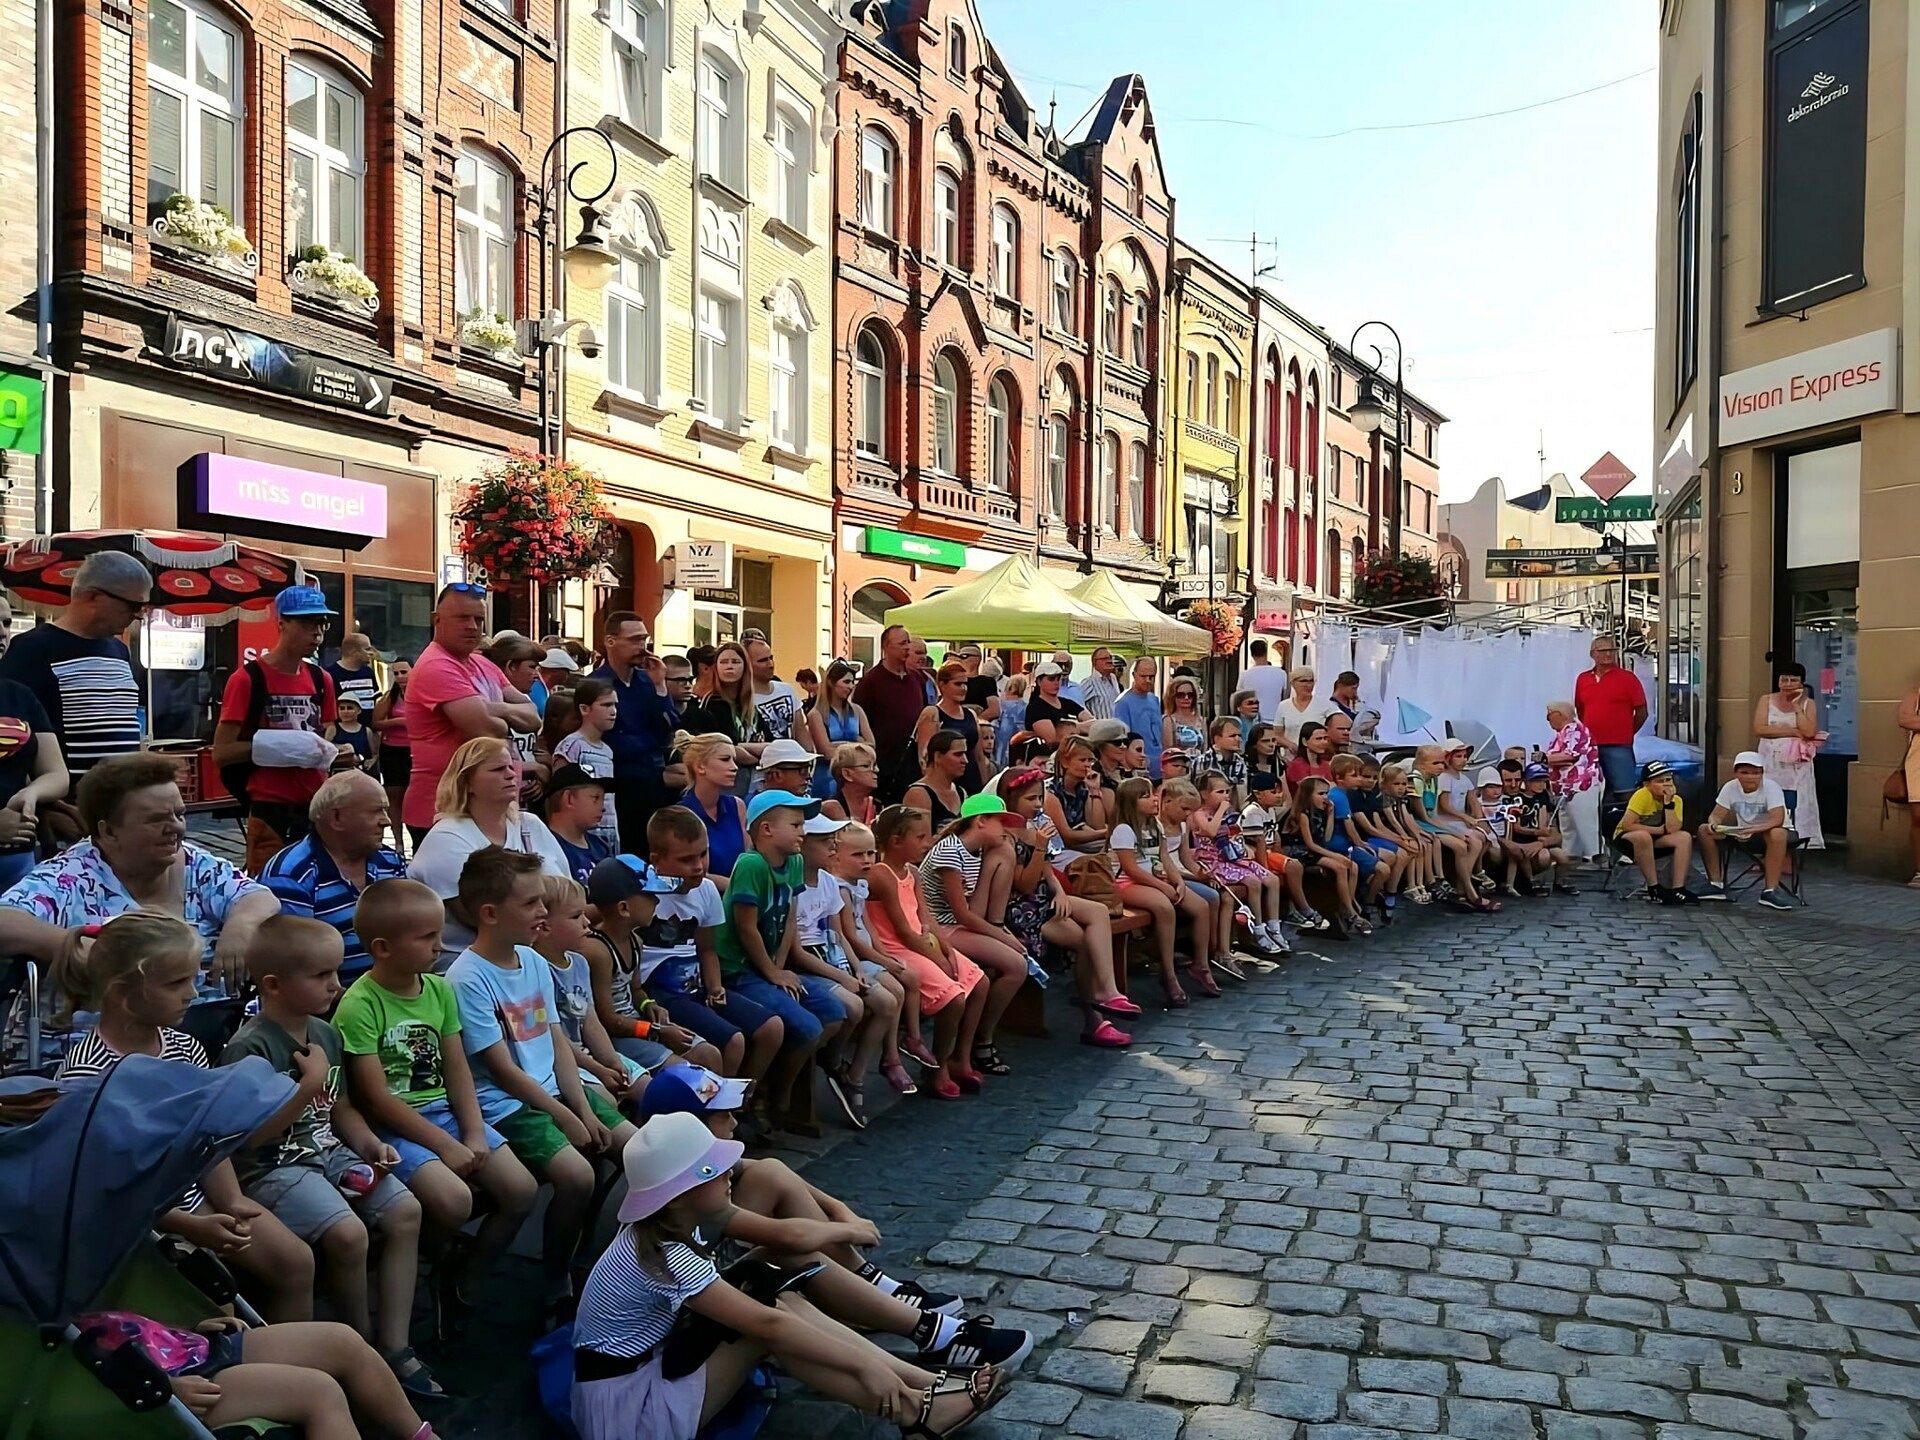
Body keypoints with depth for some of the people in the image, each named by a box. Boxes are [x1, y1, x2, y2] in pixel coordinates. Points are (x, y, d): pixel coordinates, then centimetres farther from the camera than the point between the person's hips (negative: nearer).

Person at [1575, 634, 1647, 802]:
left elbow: (1642, 712, 1)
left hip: (1618, 747, -4)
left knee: (1623, 793, -7)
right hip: (1590, 747, 4)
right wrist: (1589, 734, 14)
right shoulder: (1583, 679, 10)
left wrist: (1625, 734, 7)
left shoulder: (1627, 678, -1)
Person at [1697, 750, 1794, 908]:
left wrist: (1753, 829, -48)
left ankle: (1770, 890, -33)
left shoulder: (1770, 787, -20)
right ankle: (1716, 884, -7)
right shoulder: (1730, 787, -7)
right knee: (1705, 830, -15)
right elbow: (1716, 815, -7)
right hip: (1744, 834, 5)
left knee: (1777, 834, -40)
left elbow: (1777, 820, -32)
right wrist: (1713, 824, -32)